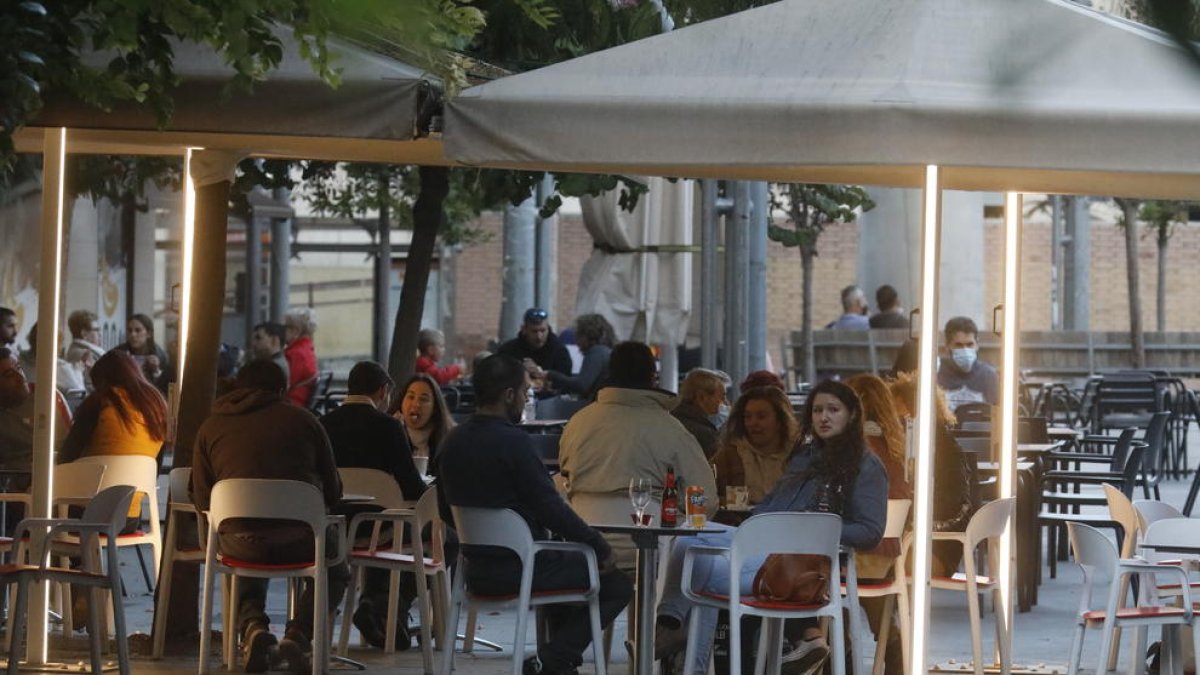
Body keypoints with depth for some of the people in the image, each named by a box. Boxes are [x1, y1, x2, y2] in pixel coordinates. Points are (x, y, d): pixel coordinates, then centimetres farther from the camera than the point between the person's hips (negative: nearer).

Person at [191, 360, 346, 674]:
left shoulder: (211, 427, 13)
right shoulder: (302, 419, 11)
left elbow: (202, 498, 15)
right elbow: (333, 491, 13)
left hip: (241, 542, 1)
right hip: (300, 539, -1)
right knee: (335, 572, 31)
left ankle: (253, 626, 7)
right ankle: (299, 634, 4)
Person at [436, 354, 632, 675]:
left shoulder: (452, 441, 5)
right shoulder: (512, 441, -19)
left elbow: (448, 512, 16)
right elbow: (551, 508, -18)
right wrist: (601, 548, -8)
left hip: (477, 572, 9)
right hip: (520, 570, -9)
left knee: (568, 564, 32)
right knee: (617, 584, 2)